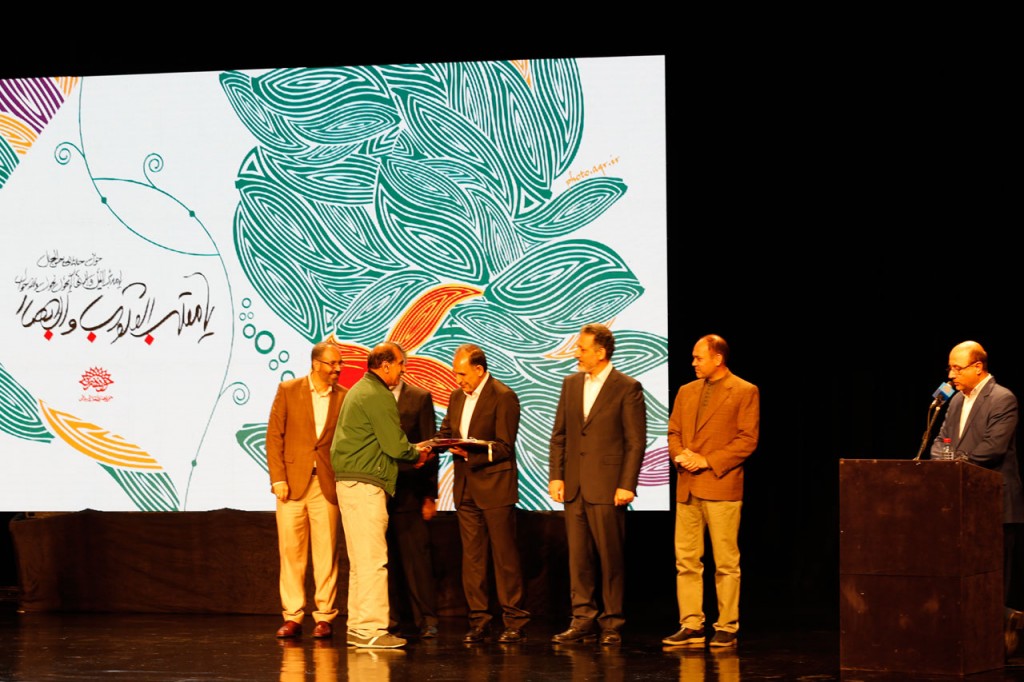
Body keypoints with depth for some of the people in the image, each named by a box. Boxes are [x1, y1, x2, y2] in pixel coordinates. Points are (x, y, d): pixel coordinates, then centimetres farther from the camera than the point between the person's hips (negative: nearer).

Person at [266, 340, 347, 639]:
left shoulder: (344, 398, 4)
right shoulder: (288, 390, 3)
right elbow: (274, 436, 2)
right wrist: (277, 478, -6)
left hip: (327, 484, 0)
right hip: (292, 482, 0)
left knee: (326, 553, 0)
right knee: (291, 552, 1)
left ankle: (324, 617, 6)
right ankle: (292, 617, 7)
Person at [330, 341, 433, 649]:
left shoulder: (360, 390, 19)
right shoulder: (377, 396, -13)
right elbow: (395, 446, -16)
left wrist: (409, 451, 15)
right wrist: (416, 453, 3)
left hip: (351, 482, 11)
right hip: (365, 484, -11)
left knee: (361, 560, 13)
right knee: (372, 559, -10)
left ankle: (358, 627, 15)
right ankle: (370, 629, -10)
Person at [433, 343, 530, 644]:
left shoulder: (503, 397, -10)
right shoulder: (457, 397, 13)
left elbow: (504, 448, -14)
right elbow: (445, 433, 14)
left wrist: (471, 453, -25)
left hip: (495, 487, -7)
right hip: (466, 489, 7)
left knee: (505, 556, -2)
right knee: (472, 557, 7)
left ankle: (514, 622, 3)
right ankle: (478, 622, 10)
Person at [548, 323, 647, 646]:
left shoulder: (627, 388, -4)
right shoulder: (571, 384, 13)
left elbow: (636, 441, -6)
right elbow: (559, 435, 14)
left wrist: (627, 485, -12)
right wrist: (555, 476, 5)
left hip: (607, 487, -5)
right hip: (574, 486, 5)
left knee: (611, 558, 0)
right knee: (578, 558, 4)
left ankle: (612, 623, 7)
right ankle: (583, 621, 8)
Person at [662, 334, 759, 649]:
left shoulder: (744, 392, -1)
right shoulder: (686, 392, 17)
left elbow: (747, 440, -7)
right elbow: (673, 432, 18)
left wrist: (708, 461, -13)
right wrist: (681, 454, -4)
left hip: (721, 487, -6)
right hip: (687, 488, 6)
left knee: (726, 561, -3)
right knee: (686, 559, 4)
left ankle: (727, 627, 2)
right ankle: (691, 625, 7)